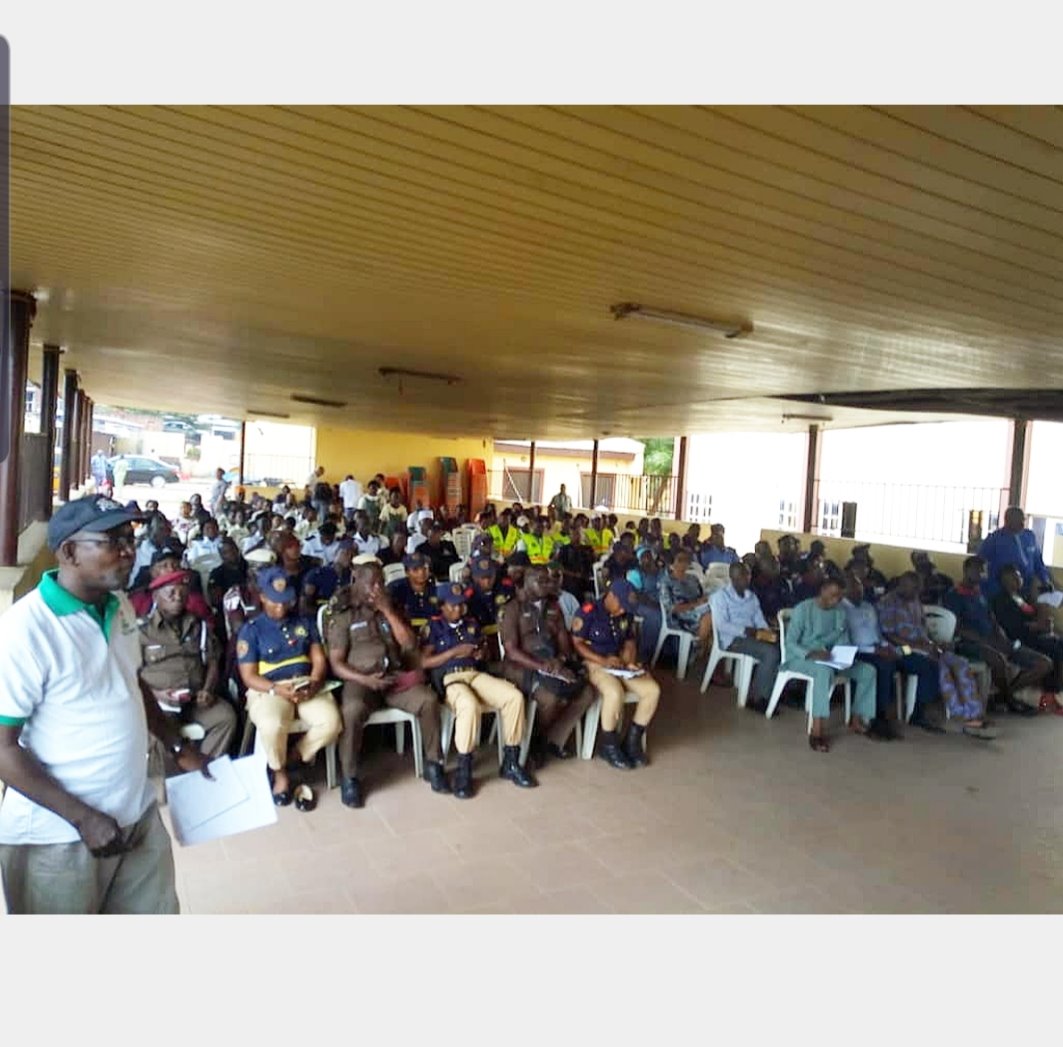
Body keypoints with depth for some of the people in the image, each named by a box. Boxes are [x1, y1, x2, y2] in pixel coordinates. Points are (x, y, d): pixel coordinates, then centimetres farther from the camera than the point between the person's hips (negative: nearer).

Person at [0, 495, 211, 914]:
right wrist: (83, 817, -20)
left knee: (155, 911, 20)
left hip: (137, 813, 7)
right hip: (58, 834, -6)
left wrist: (178, 747, 12)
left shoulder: (120, 607, 1)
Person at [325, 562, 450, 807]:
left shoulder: (391, 610, 17)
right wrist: (364, 679, -18)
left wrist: (388, 611, -4)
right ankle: (350, 778, -18)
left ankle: (433, 764, -7)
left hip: (395, 676, 3)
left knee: (429, 700, -24)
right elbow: (336, 664, -1)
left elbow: (410, 645, 3)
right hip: (359, 679, -3)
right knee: (353, 710, -36)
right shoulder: (343, 616, 5)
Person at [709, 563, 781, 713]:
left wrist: (767, 632, -8)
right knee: (770, 652, -29)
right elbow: (721, 625, -13)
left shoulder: (752, 596, 20)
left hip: (752, 636, 6)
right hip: (733, 639, -6)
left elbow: (760, 620, 15)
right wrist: (746, 631, -21)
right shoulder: (721, 596, -2)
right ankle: (759, 699, -19)